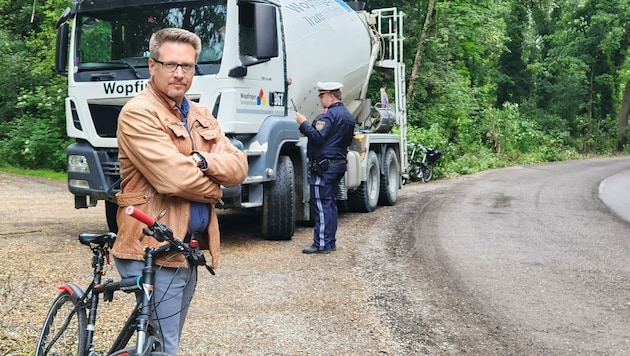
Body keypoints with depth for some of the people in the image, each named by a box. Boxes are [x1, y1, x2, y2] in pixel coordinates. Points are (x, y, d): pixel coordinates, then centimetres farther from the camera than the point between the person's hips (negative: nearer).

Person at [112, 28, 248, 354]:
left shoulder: (201, 115, 13)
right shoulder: (138, 113, -12)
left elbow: (238, 167, 2)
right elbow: (176, 178, -23)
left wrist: (202, 161, -16)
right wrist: (214, 190, -4)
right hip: (154, 253, -8)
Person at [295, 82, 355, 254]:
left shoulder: (329, 115, -14)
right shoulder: (347, 116, 18)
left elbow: (318, 137, -24)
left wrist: (303, 123, -14)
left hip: (324, 165, -10)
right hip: (339, 163, 10)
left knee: (321, 204, -8)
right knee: (330, 204, 13)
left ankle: (322, 243, -8)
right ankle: (330, 241, 17)